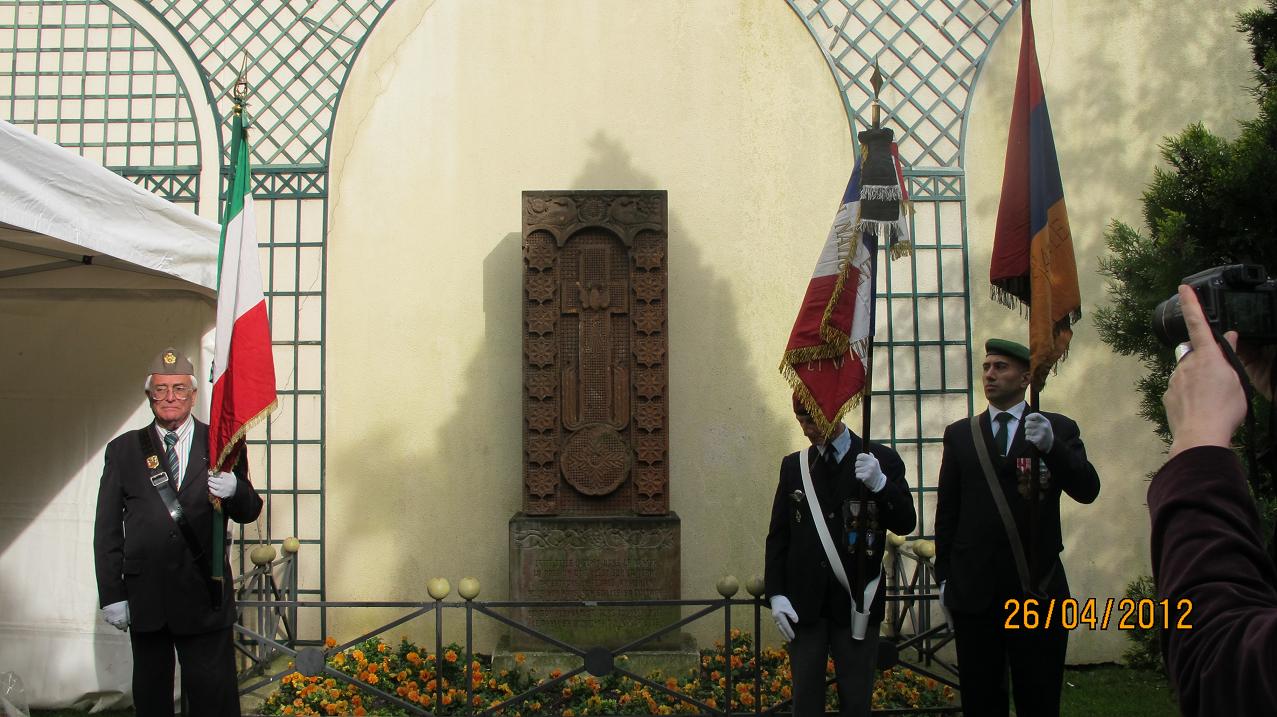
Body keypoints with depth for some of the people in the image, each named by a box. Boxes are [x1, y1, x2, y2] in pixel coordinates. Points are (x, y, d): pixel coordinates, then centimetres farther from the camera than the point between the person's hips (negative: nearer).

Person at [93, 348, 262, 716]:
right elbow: (107, 529, 6)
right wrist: (111, 594, 2)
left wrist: (234, 491, -21)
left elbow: (249, 512, 3)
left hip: (204, 593, -1)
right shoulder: (123, 449, 6)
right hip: (144, 595, 2)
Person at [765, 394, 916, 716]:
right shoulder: (794, 465, 9)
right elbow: (778, 535, 8)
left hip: (856, 600, -2)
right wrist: (776, 593, 0)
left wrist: (880, 484, -21)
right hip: (804, 602, 2)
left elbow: (905, 523, -5)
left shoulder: (881, 459, 1)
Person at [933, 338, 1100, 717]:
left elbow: (1087, 490, -11)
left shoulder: (1059, 429, 4)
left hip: (1037, 586, -1)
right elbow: (947, 511, 9)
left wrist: (1051, 445, -27)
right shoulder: (959, 434, 9)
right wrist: (944, 577, 6)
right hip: (975, 587, 2)